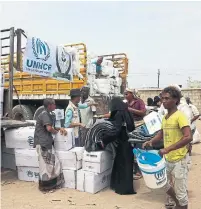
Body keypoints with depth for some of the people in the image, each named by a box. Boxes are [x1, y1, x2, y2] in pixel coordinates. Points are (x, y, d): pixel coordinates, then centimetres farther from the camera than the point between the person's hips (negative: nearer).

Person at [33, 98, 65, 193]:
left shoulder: (49, 114, 16)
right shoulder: (45, 114, -14)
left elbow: (51, 127, 21)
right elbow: (49, 128, -25)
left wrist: (60, 128, 5)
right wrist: (56, 131, -6)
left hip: (47, 142, 10)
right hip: (43, 143, -10)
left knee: (53, 163, 12)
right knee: (46, 164, -2)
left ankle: (52, 184, 22)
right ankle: (45, 187, 10)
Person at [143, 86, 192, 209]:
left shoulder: (180, 116, -17)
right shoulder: (165, 117, 6)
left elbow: (188, 137, -27)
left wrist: (168, 149, -30)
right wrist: (151, 142, 1)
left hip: (179, 159, -8)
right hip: (168, 158, 8)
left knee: (180, 191, 5)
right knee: (165, 184, 22)